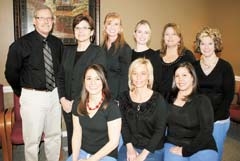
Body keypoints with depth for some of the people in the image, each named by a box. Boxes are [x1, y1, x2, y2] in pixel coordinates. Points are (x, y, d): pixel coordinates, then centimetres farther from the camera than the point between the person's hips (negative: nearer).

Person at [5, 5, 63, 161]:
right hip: (33, 97, -4)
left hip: (54, 95, 4)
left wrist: (59, 90, 11)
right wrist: (22, 92, 4)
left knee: (55, 136, 16)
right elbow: (11, 72, -2)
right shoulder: (21, 44, -9)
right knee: (32, 139, 6)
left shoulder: (57, 43, 4)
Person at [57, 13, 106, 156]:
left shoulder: (98, 52, -6)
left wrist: (76, 102, -13)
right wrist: (63, 99, -2)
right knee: (71, 142, 13)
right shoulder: (68, 50, 11)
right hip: (68, 106, 5)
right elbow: (61, 77, 13)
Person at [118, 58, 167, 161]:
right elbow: (123, 124, 2)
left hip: (153, 150, -2)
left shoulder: (158, 100, -6)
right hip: (129, 147, 2)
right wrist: (130, 148, -10)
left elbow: (159, 131, -8)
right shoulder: (124, 97, 3)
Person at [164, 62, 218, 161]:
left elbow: (206, 131, -10)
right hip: (173, 144, 2)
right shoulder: (170, 99, 7)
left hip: (201, 148, -2)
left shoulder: (202, 100, -4)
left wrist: (186, 150, -13)